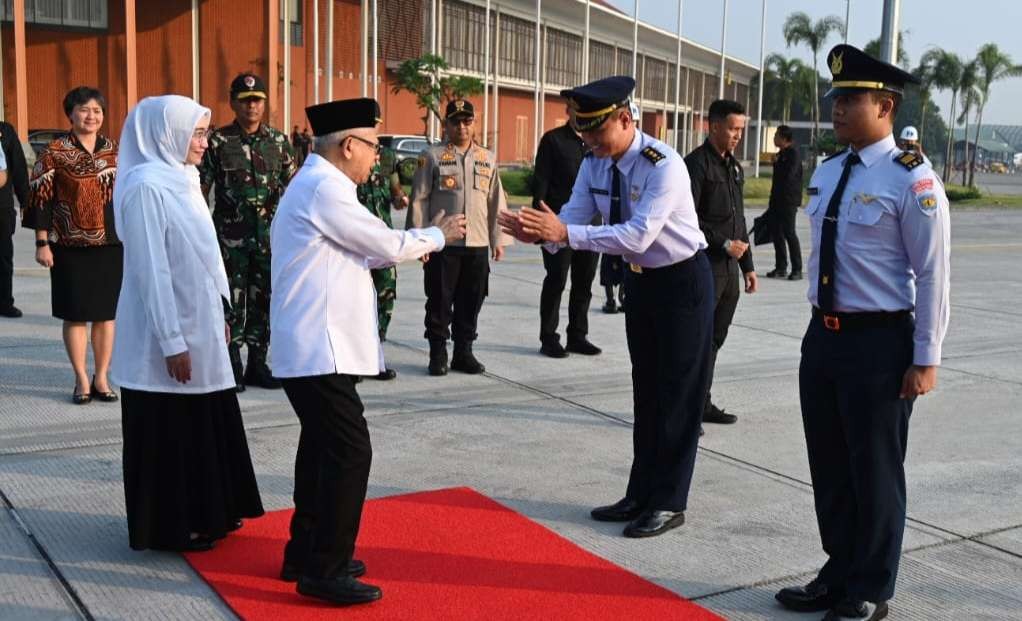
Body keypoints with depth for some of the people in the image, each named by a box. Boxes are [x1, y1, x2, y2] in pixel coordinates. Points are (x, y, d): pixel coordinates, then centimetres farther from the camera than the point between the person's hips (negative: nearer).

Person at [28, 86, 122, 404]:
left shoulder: (115, 150, 7)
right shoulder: (54, 152, -4)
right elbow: (41, 199, -4)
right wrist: (42, 243, -9)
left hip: (111, 244, 3)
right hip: (71, 246, -3)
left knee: (106, 312, 6)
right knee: (76, 313, 3)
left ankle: (101, 377, 17)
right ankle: (82, 380, 14)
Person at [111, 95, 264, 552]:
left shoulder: (182, 180, 9)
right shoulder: (146, 186, -18)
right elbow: (150, 270, -20)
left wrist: (219, 313, 17)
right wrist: (172, 342, -20)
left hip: (198, 327, 9)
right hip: (167, 335, -9)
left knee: (203, 425, 16)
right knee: (170, 432, 3)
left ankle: (204, 514, 30)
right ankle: (170, 527, 16)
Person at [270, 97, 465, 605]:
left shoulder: (313, 185, 16)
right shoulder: (325, 189, -16)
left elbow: (359, 252, 20)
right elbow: (389, 247, -12)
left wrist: (416, 241, 15)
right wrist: (437, 236, 5)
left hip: (312, 345, 11)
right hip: (319, 348, -11)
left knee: (323, 446, 17)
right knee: (349, 451, -8)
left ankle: (305, 554, 27)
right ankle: (324, 571, -1)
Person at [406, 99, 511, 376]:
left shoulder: (488, 159, 10)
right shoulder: (432, 157, 0)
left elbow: (496, 202, 12)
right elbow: (419, 200, -1)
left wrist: (498, 240, 8)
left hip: (478, 244, 3)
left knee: (471, 302, 8)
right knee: (439, 302, 2)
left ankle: (463, 353, 19)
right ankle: (438, 354, 13)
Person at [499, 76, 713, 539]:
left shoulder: (663, 166, -27)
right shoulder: (594, 163, -4)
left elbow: (638, 236, -35)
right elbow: (572, 219, -8)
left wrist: (564, 234, -41)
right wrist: (539, 231, -31)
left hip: (681, 280, -8)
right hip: (638, 279, 8)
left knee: (678, 392, 0)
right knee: (646, 389, 14)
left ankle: (669, 503, 10)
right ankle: (640, 495, 25)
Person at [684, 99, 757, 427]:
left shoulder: (734, 167, 16)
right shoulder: (696, 163, -9)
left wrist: (747, 265, 18)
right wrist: (724, 243, -15)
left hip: (729, 269, 8)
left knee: (715, 338, 11)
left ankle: (702, 404, 20)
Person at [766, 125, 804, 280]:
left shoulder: (793, 154, -11)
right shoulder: (781, 154, 16)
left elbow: (788, 175, -23)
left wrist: (777, 162, -5)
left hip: (789, 200, -9)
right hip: (777, 200, 9)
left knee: (789, 232, -8)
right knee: (776, 232, 9)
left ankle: (797, 269, -2)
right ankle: (781, 267, 16)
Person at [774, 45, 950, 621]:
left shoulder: (912, 180, -14)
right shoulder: (827, 173, 9)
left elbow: (934, 276, -13)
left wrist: (925, 360, -12)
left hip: (879, 341, -7)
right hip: (823, 336, 7)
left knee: (874, 472, 6)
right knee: (829, 467, 17)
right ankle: (839, 574, 35)